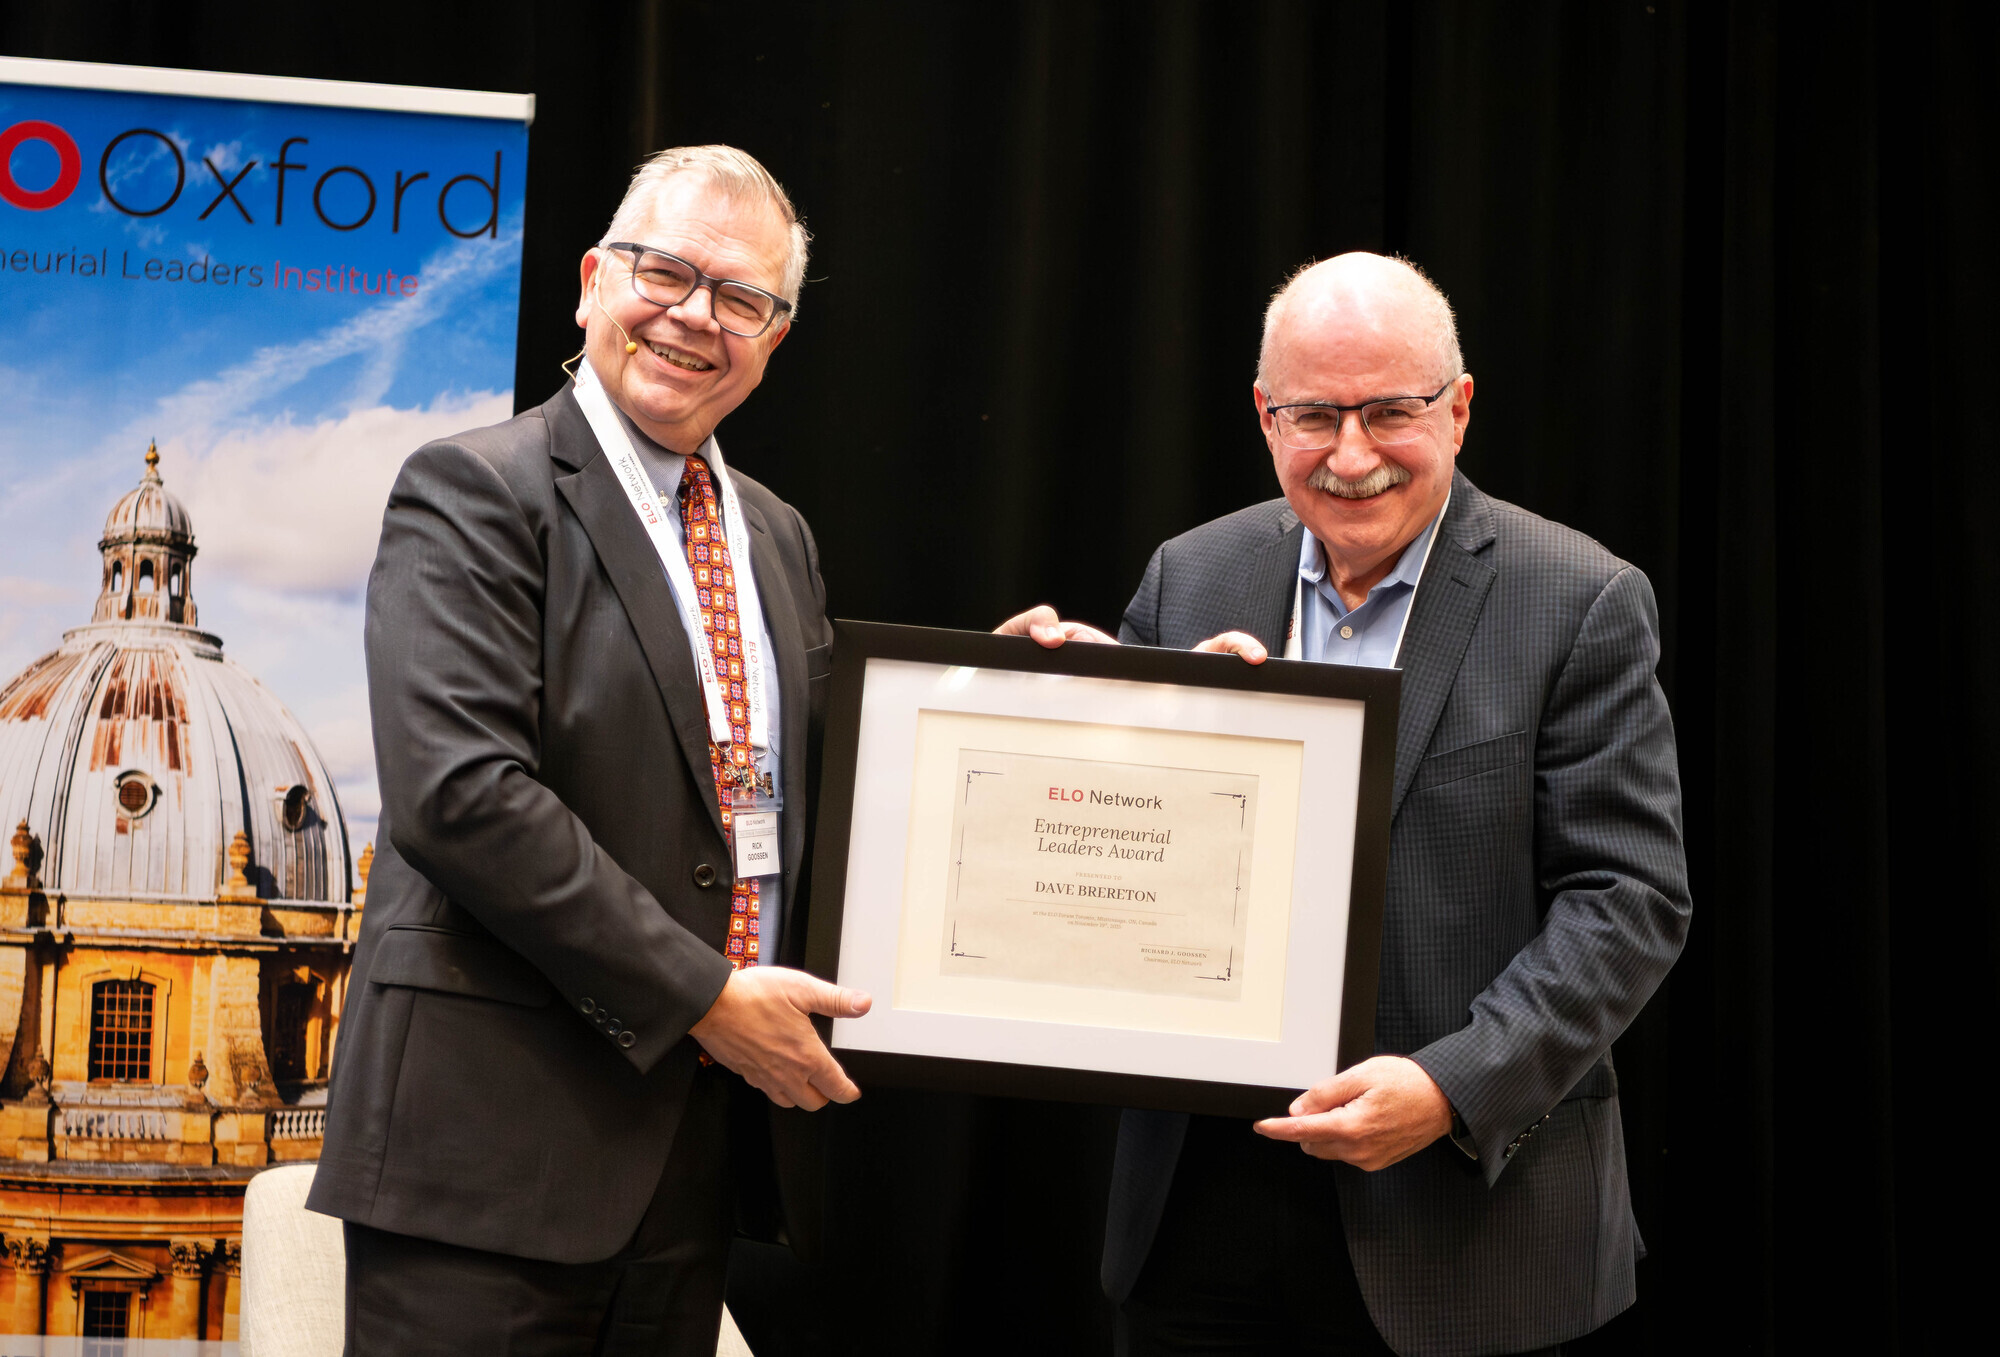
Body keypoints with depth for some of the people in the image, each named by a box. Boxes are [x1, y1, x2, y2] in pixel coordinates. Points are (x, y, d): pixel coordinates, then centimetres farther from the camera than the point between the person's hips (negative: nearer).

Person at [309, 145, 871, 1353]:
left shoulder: (778, 538, 16)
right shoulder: (474, 493, -7)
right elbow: (460, 793, -19)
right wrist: (699, 995, -17)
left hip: (704, 1123, 7)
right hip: (503, 1133, -6)